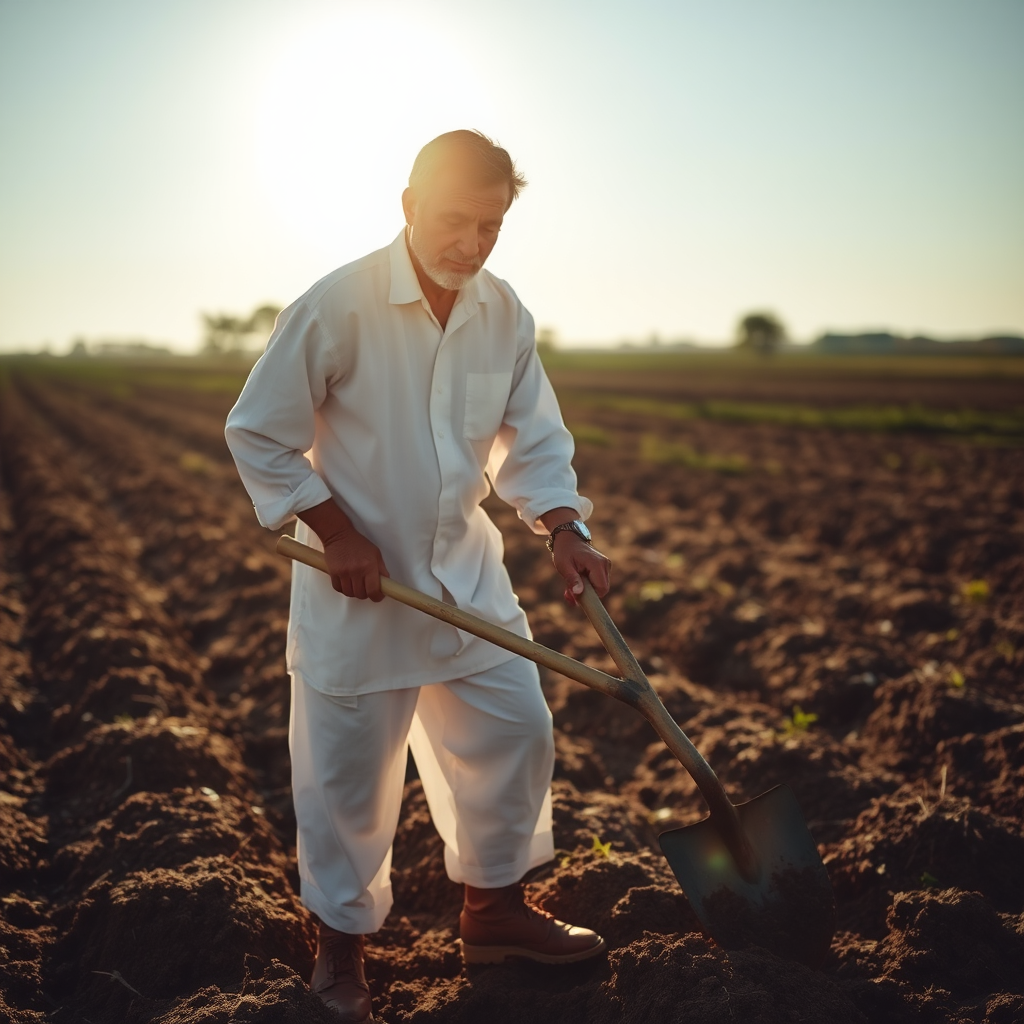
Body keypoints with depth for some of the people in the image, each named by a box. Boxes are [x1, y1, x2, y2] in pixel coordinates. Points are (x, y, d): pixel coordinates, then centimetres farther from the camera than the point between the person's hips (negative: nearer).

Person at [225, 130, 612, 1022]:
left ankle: (495, 911, 33)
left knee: (516, 732, 11)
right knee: (348, 767, 5)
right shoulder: (339, 306, -18)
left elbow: (532, 436, 7)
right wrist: (336, 532, -15)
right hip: (356, 580, -5)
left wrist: (564, 528, -8)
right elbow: (257, 435, -11)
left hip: (465, 571, 6)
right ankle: (341, 947, 28)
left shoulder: (505, 313, -1)